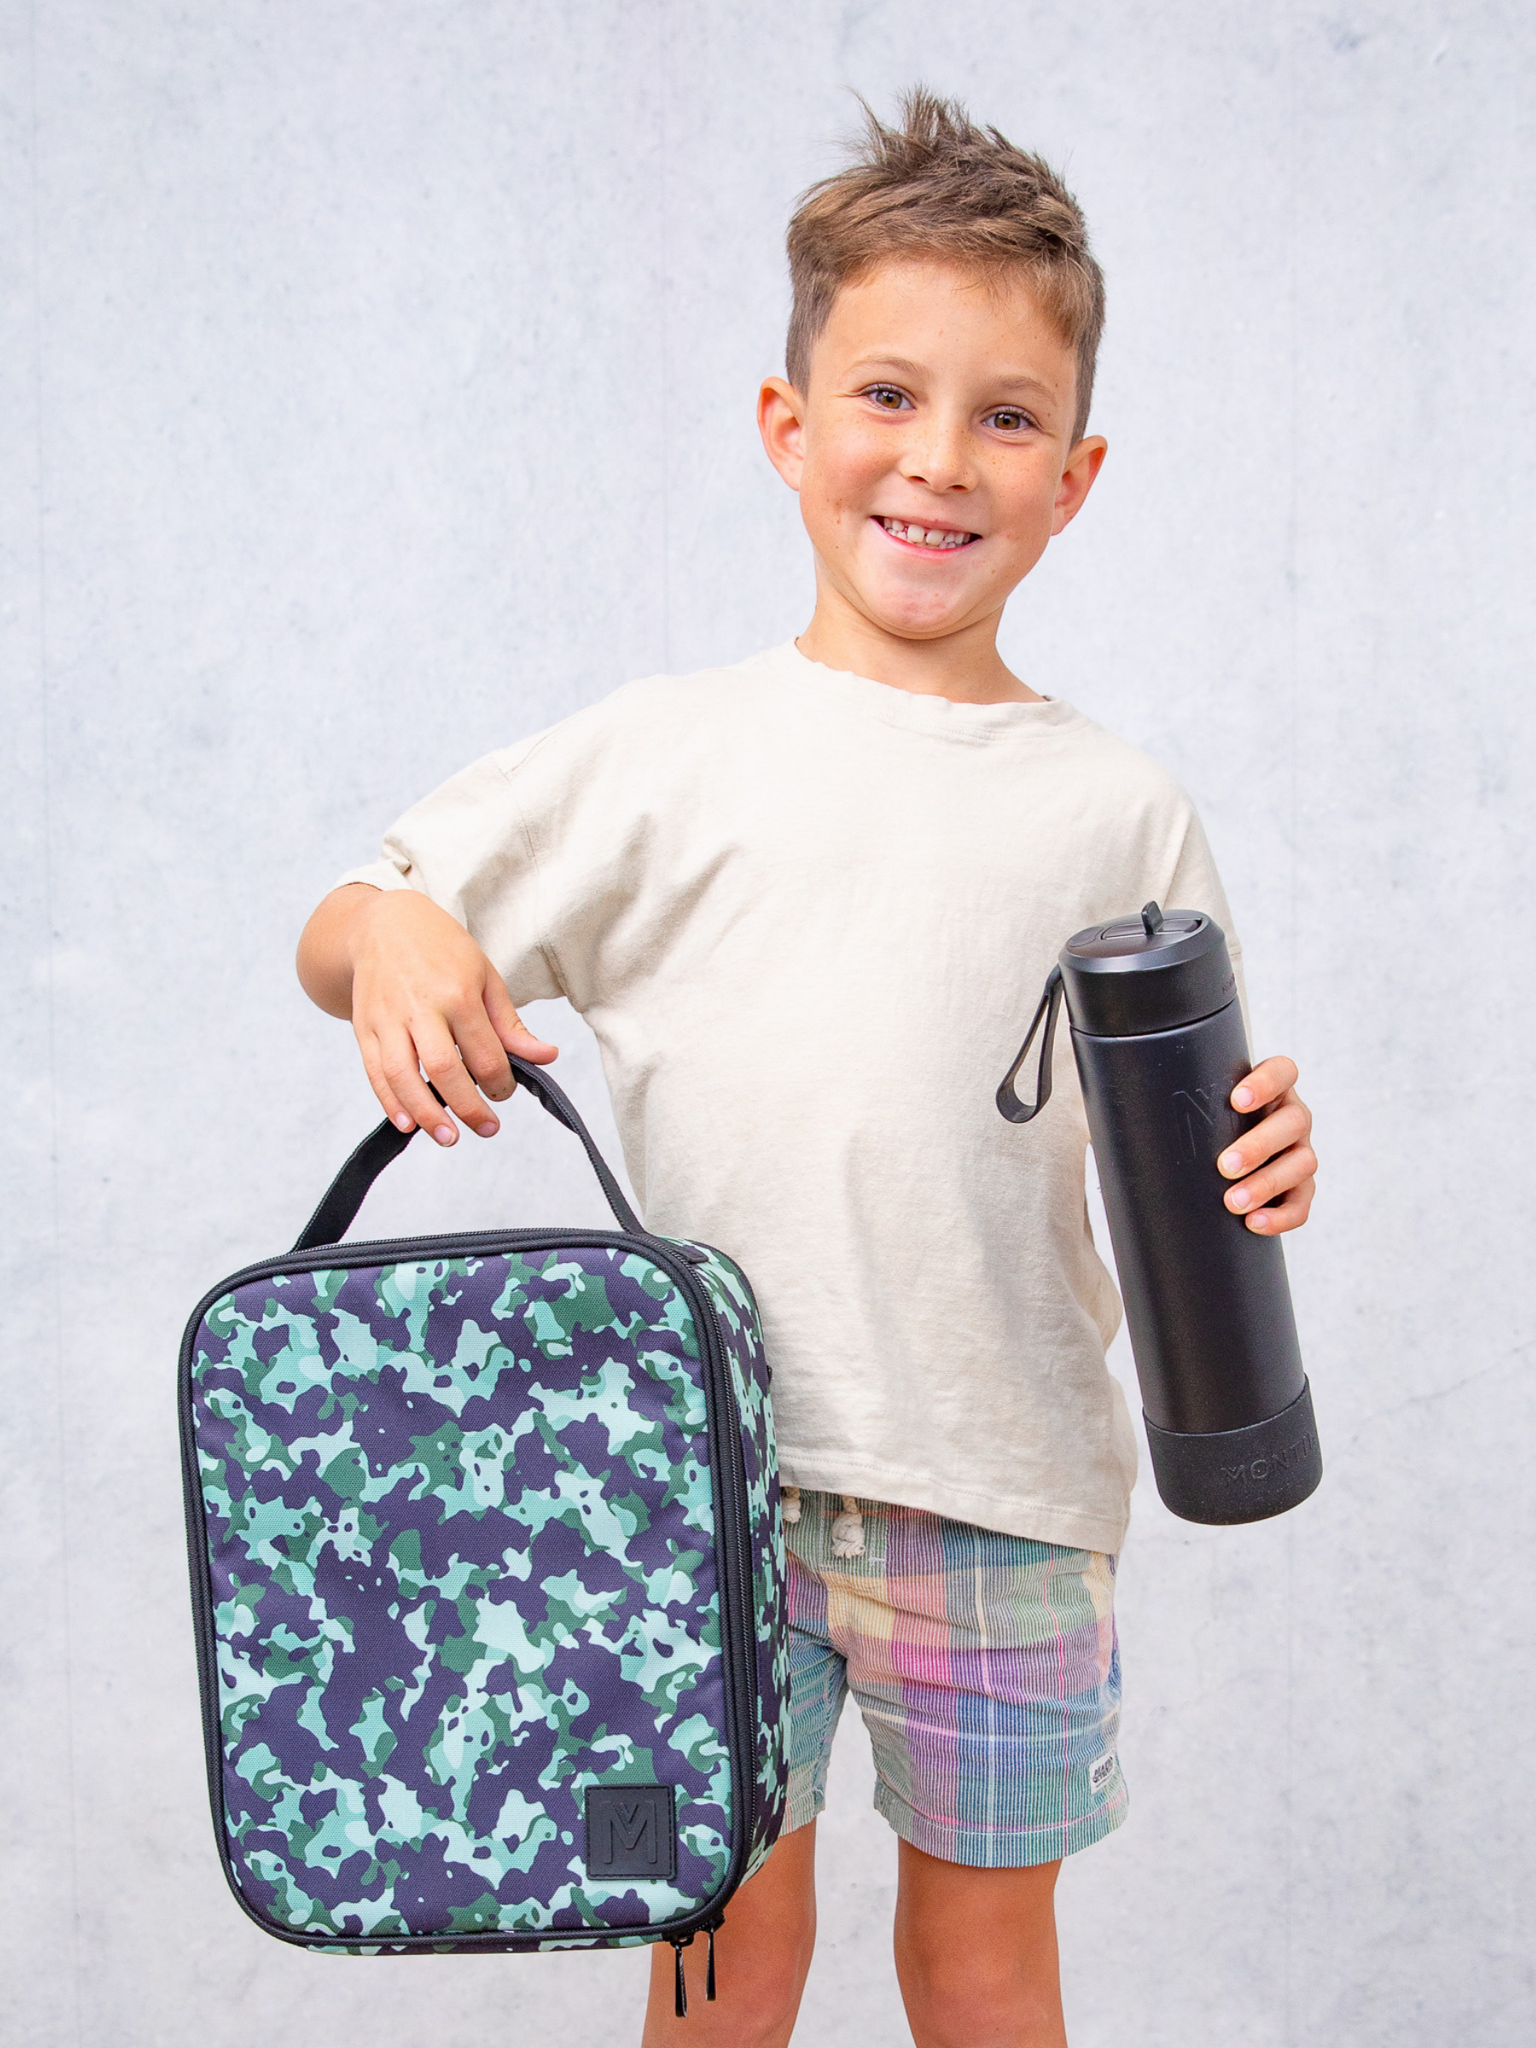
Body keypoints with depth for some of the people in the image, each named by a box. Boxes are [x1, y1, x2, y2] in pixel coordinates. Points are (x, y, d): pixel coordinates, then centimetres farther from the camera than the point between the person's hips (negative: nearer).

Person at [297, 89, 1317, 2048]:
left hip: (1003, 1481, 1)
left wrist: (1251, 1163, -14)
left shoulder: (1120, 809, 3)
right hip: (707, 1451, 0)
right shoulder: (672, 751, 2)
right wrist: (390, 934, -18)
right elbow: (343, 929, 5)